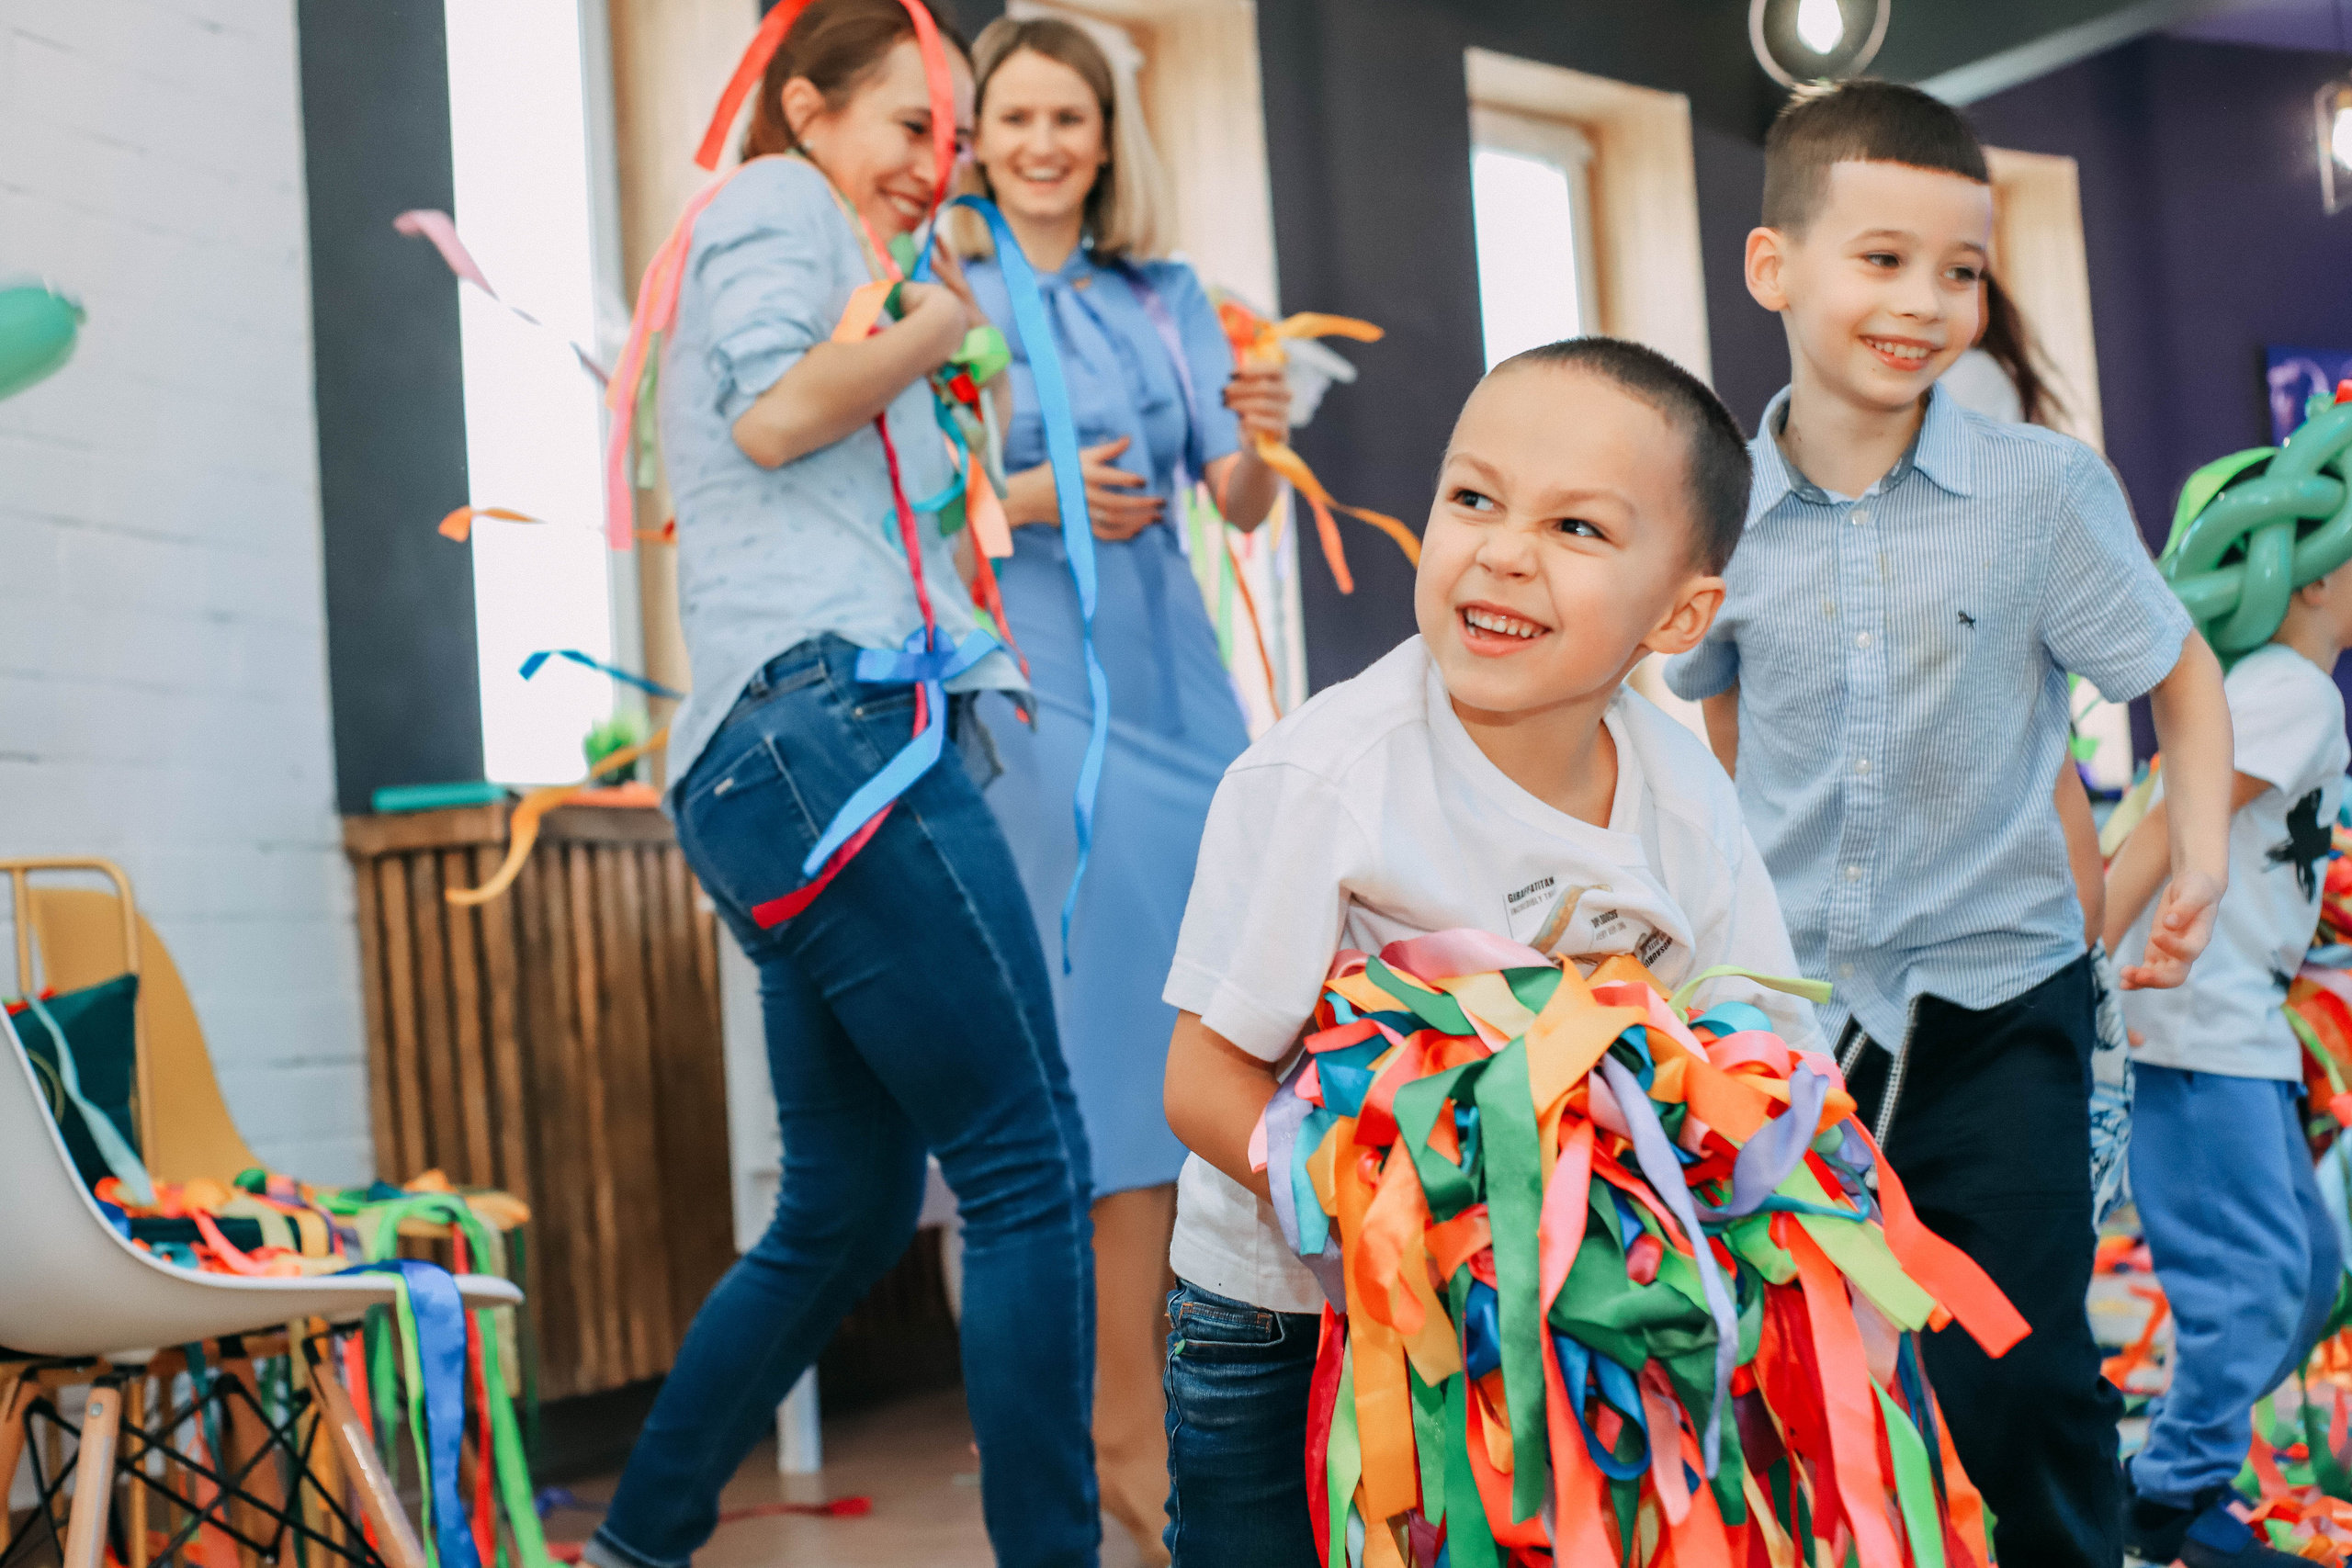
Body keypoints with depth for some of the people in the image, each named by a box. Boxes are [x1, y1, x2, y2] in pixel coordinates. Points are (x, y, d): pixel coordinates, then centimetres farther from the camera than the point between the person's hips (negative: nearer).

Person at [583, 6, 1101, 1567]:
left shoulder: (779, 236, 34)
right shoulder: (779, 199, 5)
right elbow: (772, 410, -12)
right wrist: (945, 310, -1)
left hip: (765, 768, 11)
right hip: (833, 721, -11)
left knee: (849, 1212, 13)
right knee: (1030, 1167, -9)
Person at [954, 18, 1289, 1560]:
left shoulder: (1168, 295, 13)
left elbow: (1245, 504, 6)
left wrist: (1263, 438, -14)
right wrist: (1029, 498, -16)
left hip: (1175, 681, 4)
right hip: (1035, 694, -4)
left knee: (1204, 1017, 3)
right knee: (1112, 1042, -8)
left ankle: (1169, 1390, 17)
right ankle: (1129, 1436, -2)